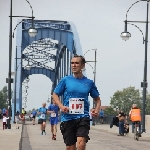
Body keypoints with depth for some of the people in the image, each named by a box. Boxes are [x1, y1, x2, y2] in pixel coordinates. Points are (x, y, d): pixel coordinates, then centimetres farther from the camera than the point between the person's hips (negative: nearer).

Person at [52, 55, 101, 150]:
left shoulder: (89, 83, 6)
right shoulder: (65, 80, 4)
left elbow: (97, 99, 16)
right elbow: (55, 94, 10)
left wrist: (97, 110, -4)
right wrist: (61, 106, -9)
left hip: (83, 117, -1)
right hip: (68, 118, 1)